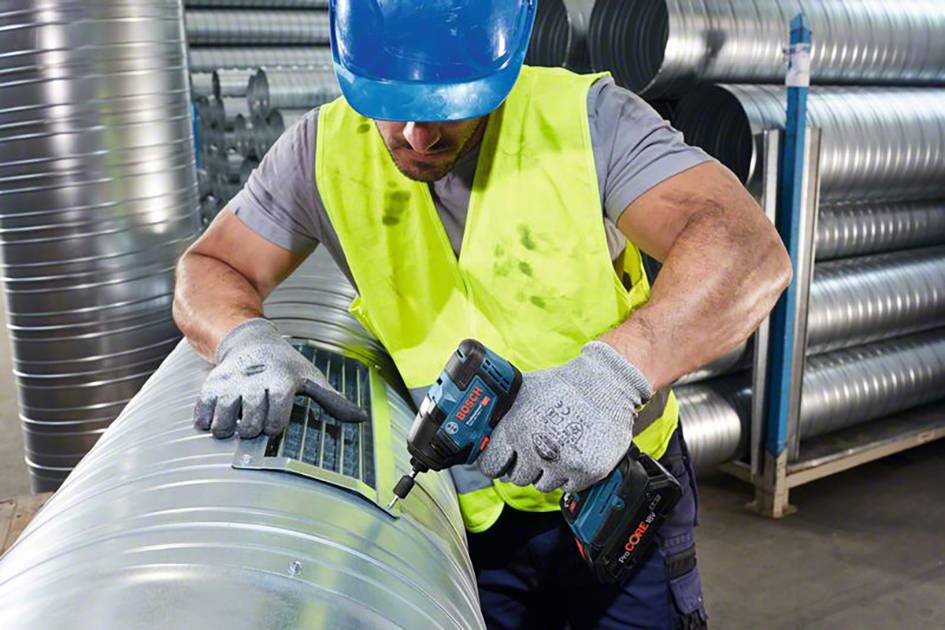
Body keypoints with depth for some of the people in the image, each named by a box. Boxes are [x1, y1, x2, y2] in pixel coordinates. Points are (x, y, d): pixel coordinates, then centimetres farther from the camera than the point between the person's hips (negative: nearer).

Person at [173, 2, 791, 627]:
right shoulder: (326, 150, -11)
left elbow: (749, 251, -30)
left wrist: (613, 371, -46)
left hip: (620, 490, -1)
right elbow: (208, 270, -4)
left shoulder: (585, 118, -20)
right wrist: (247, 341, -28)